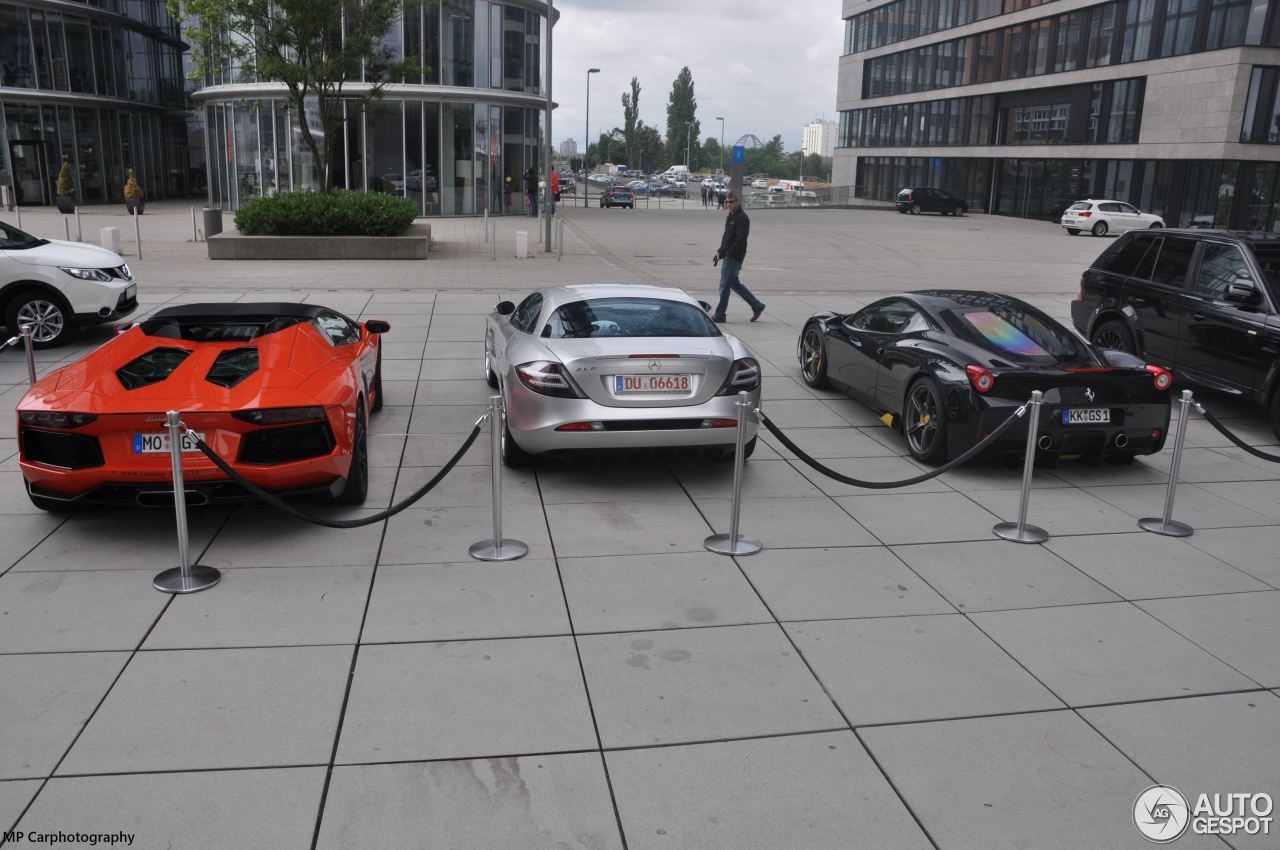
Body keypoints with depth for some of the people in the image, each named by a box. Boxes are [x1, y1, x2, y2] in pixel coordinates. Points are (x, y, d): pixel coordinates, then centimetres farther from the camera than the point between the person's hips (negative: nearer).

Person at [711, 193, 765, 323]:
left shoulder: (742, 218, -13)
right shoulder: (730, 217, 16)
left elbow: (740, 240, -20)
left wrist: (723, 253, -22)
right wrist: (719, 252, 12)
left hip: (735, 257, -10)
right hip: (728, 256, 10)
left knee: (724, 285, -6)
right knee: (734, 283, 15)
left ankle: (719, 315, 2)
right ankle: (757, 305, 24)